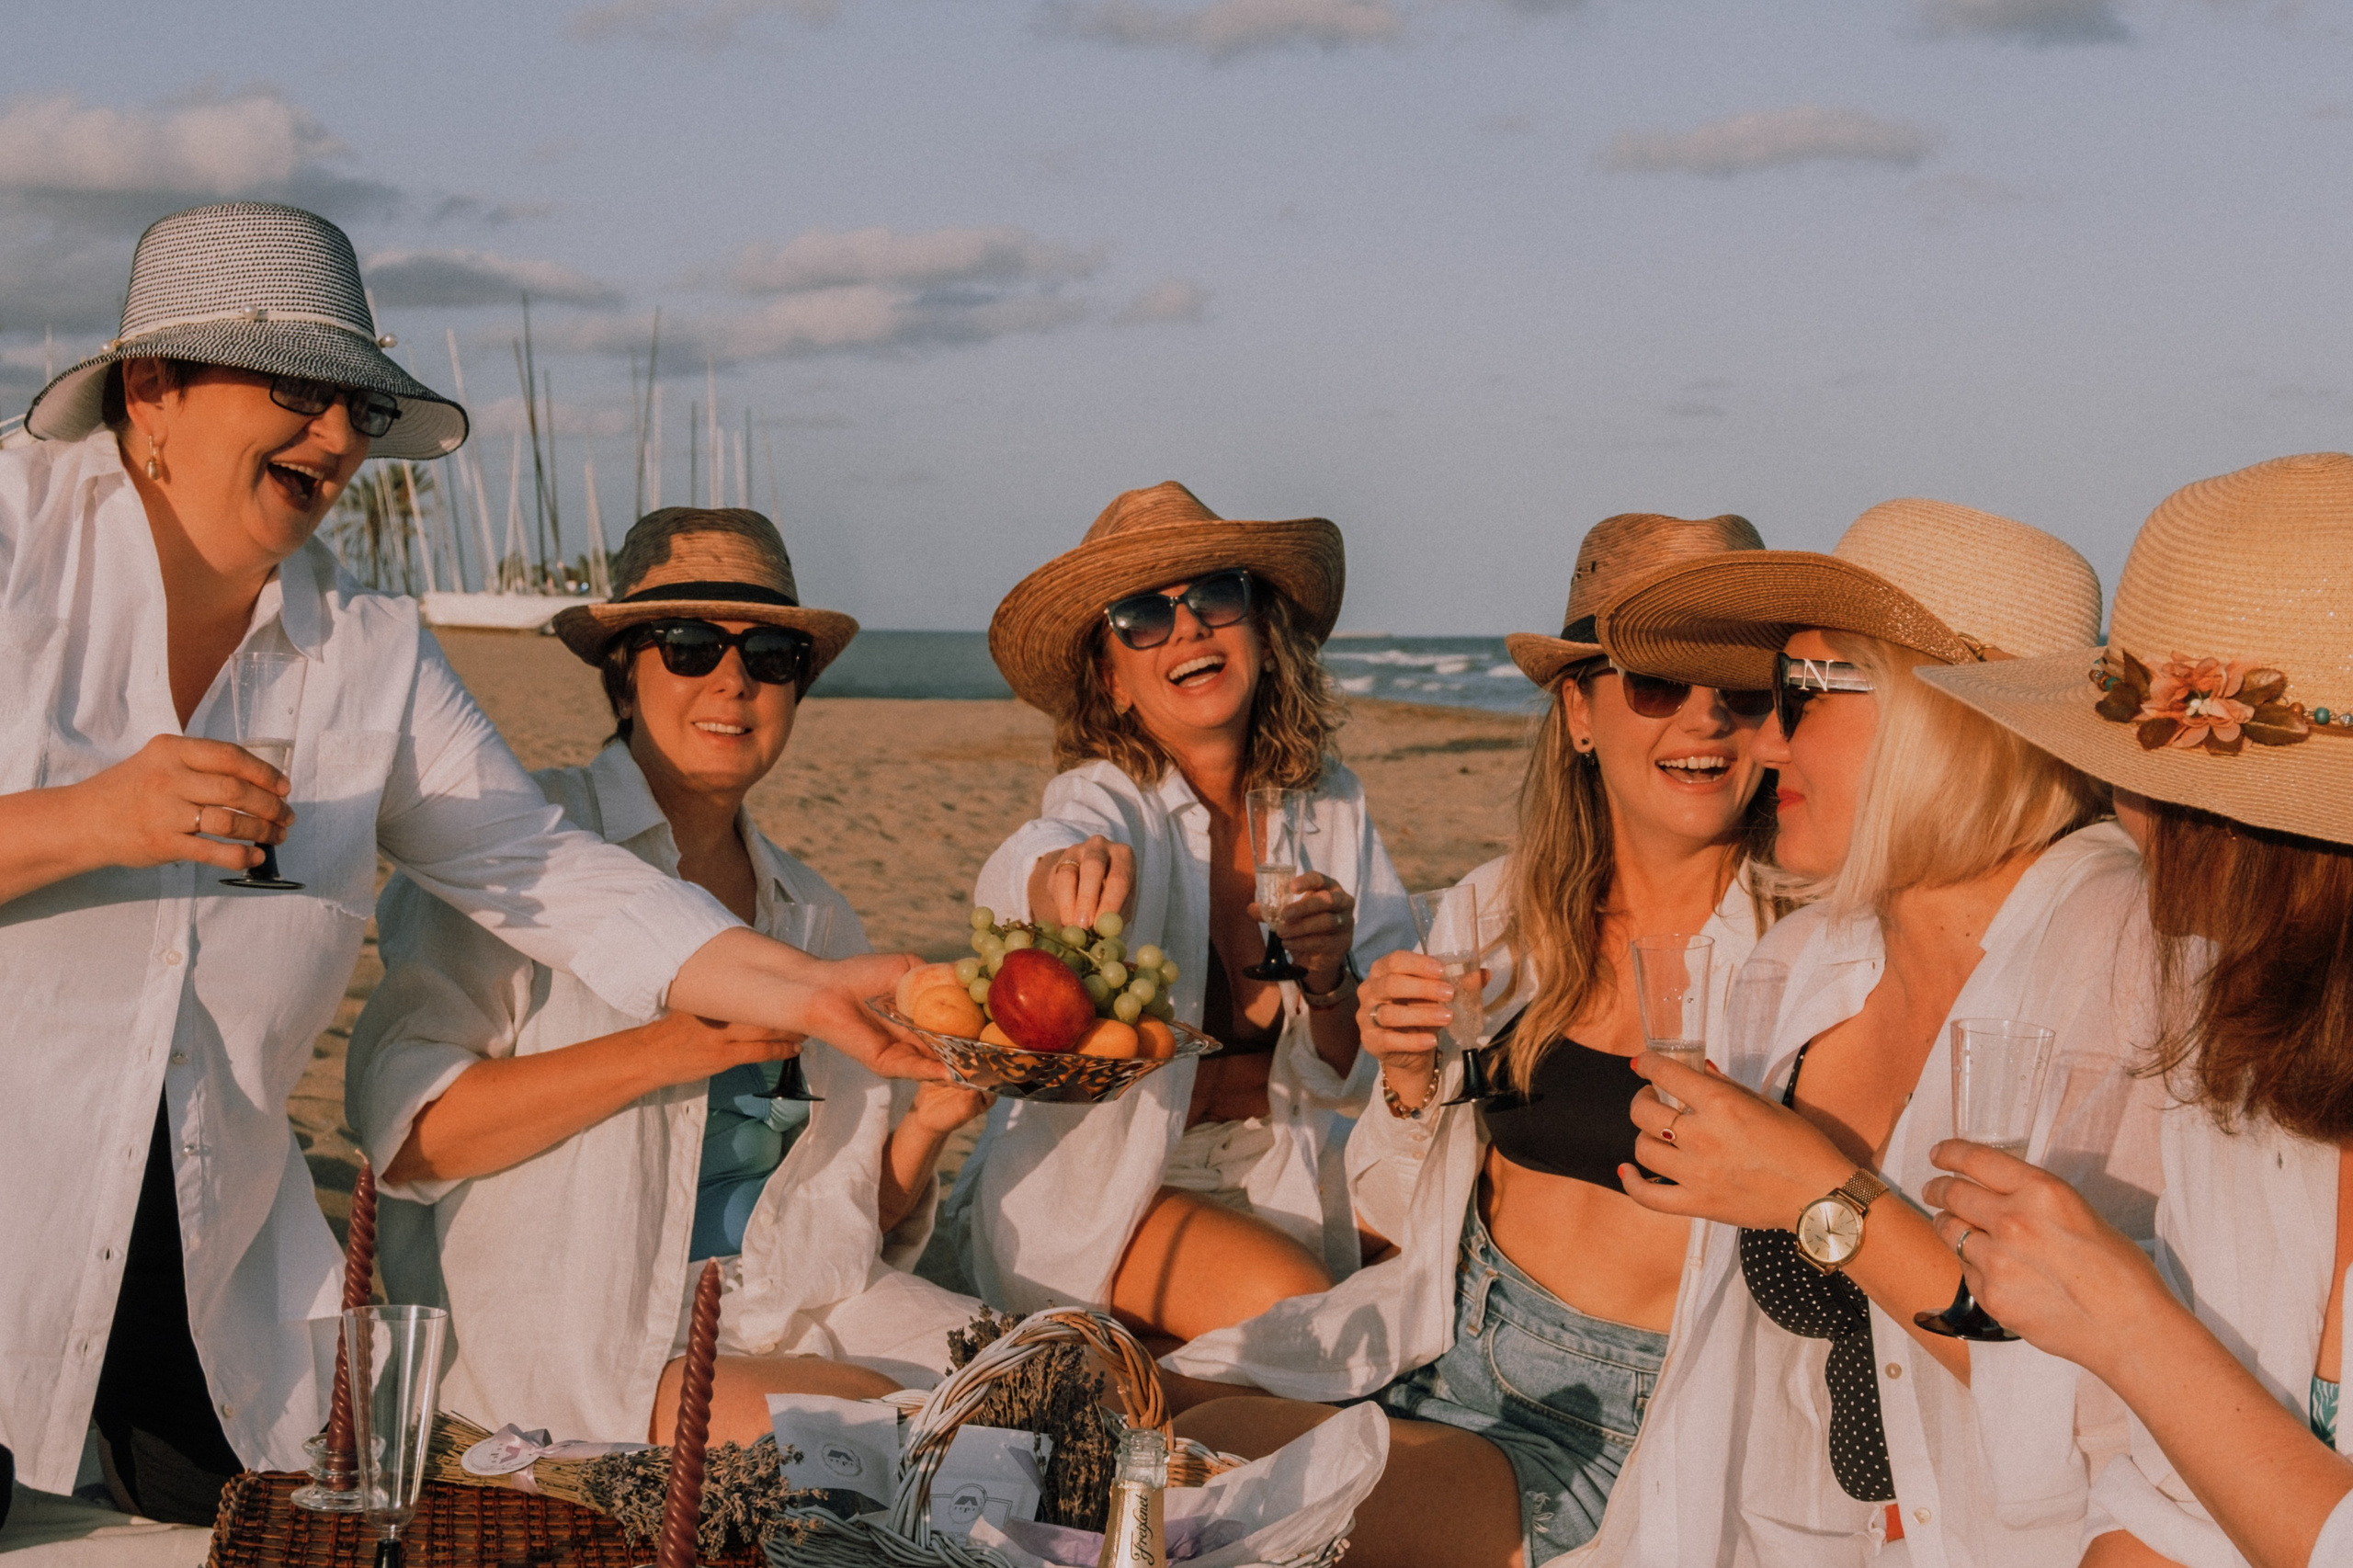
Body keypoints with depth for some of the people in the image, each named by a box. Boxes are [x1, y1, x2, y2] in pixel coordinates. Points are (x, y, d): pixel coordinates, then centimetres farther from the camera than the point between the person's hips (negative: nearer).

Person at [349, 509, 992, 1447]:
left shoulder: (812, 912, 18)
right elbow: (402, 1132, -13)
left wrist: (924, 1128, -1)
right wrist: (660, 1052, -21)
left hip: (795, 1304, 6)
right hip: (579, 1321, -6)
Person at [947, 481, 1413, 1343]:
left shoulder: (1330, 808, -1)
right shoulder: (1108, 803, -14)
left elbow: (1359, 1079, 0)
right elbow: (1011, 877, -41)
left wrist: (1329, 984, -22)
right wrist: (1070, 871, -65)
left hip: (1270, 1190, 6)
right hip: (1090, 1196, -6)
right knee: (1290, 1304, -28)